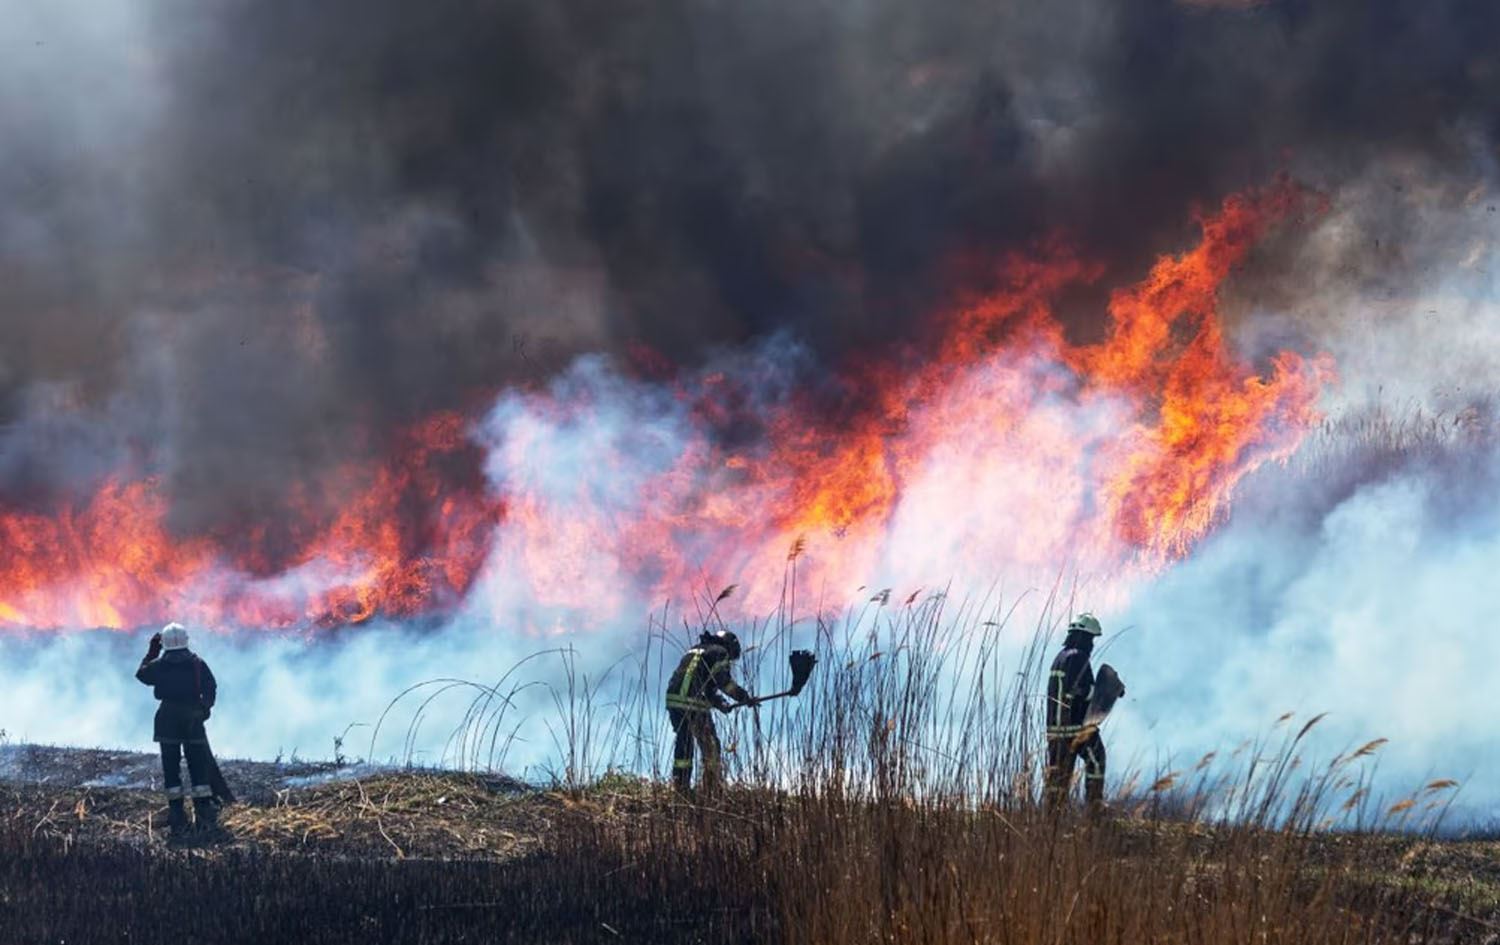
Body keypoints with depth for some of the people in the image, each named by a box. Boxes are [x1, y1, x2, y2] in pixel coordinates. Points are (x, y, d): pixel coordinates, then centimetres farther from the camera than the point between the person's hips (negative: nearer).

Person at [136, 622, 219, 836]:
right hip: (193, 720, 0)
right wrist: (205, 707, 13)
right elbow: (211, 688, -2)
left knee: (171, 768, 4)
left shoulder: (158, 665, -1)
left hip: (168, 720, 0)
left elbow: (142, 674, 18)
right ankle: (204, 813, -1)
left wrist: (151, 651, 24)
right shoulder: (197, 664, -2)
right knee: (199, 767, 5)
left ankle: (177, 818, 0)